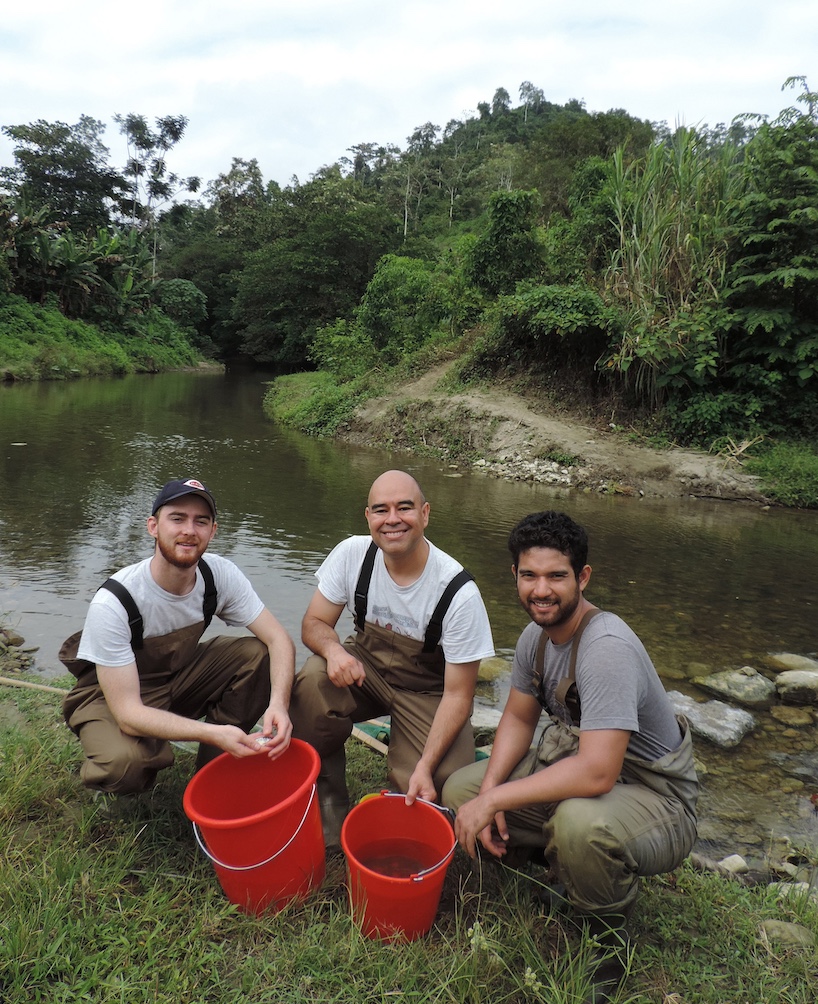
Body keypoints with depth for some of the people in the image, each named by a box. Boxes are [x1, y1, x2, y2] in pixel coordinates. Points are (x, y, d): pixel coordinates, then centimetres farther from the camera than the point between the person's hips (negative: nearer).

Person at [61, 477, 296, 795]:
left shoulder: (220, 575, -20)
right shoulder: (112, 603, -32)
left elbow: (279, 639, -19)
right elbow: (128, 713, -33)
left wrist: (278, 704, -38)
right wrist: (213, 732, -45)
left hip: (181, 674, 5)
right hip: (112, 694, -4)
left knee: (259, 655, -20)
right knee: (125, 764, -35)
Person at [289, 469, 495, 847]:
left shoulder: (460, 593, -25)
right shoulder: (352, 554, -16)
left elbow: (457, 693, -18)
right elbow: (314, 623, -7)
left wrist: (426, 766, -27)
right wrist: (333, 648, -32)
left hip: (427, 691, -2)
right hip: (366, 665, 3)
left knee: (441, 787, -23)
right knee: (312, 684, -29)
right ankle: (327, 801, -5)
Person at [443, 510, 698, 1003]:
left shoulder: (607, 647, -31)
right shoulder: (536, 635, -4)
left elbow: (597, 773, -37)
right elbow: (518, 718, 6)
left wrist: (493, 799, -29)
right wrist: (490, 790, -11)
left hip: (655, 795, -7)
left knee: (580, 821, -39)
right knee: (460, 789, -3)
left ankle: (608, 939, -5)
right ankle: (563, 868, 14)